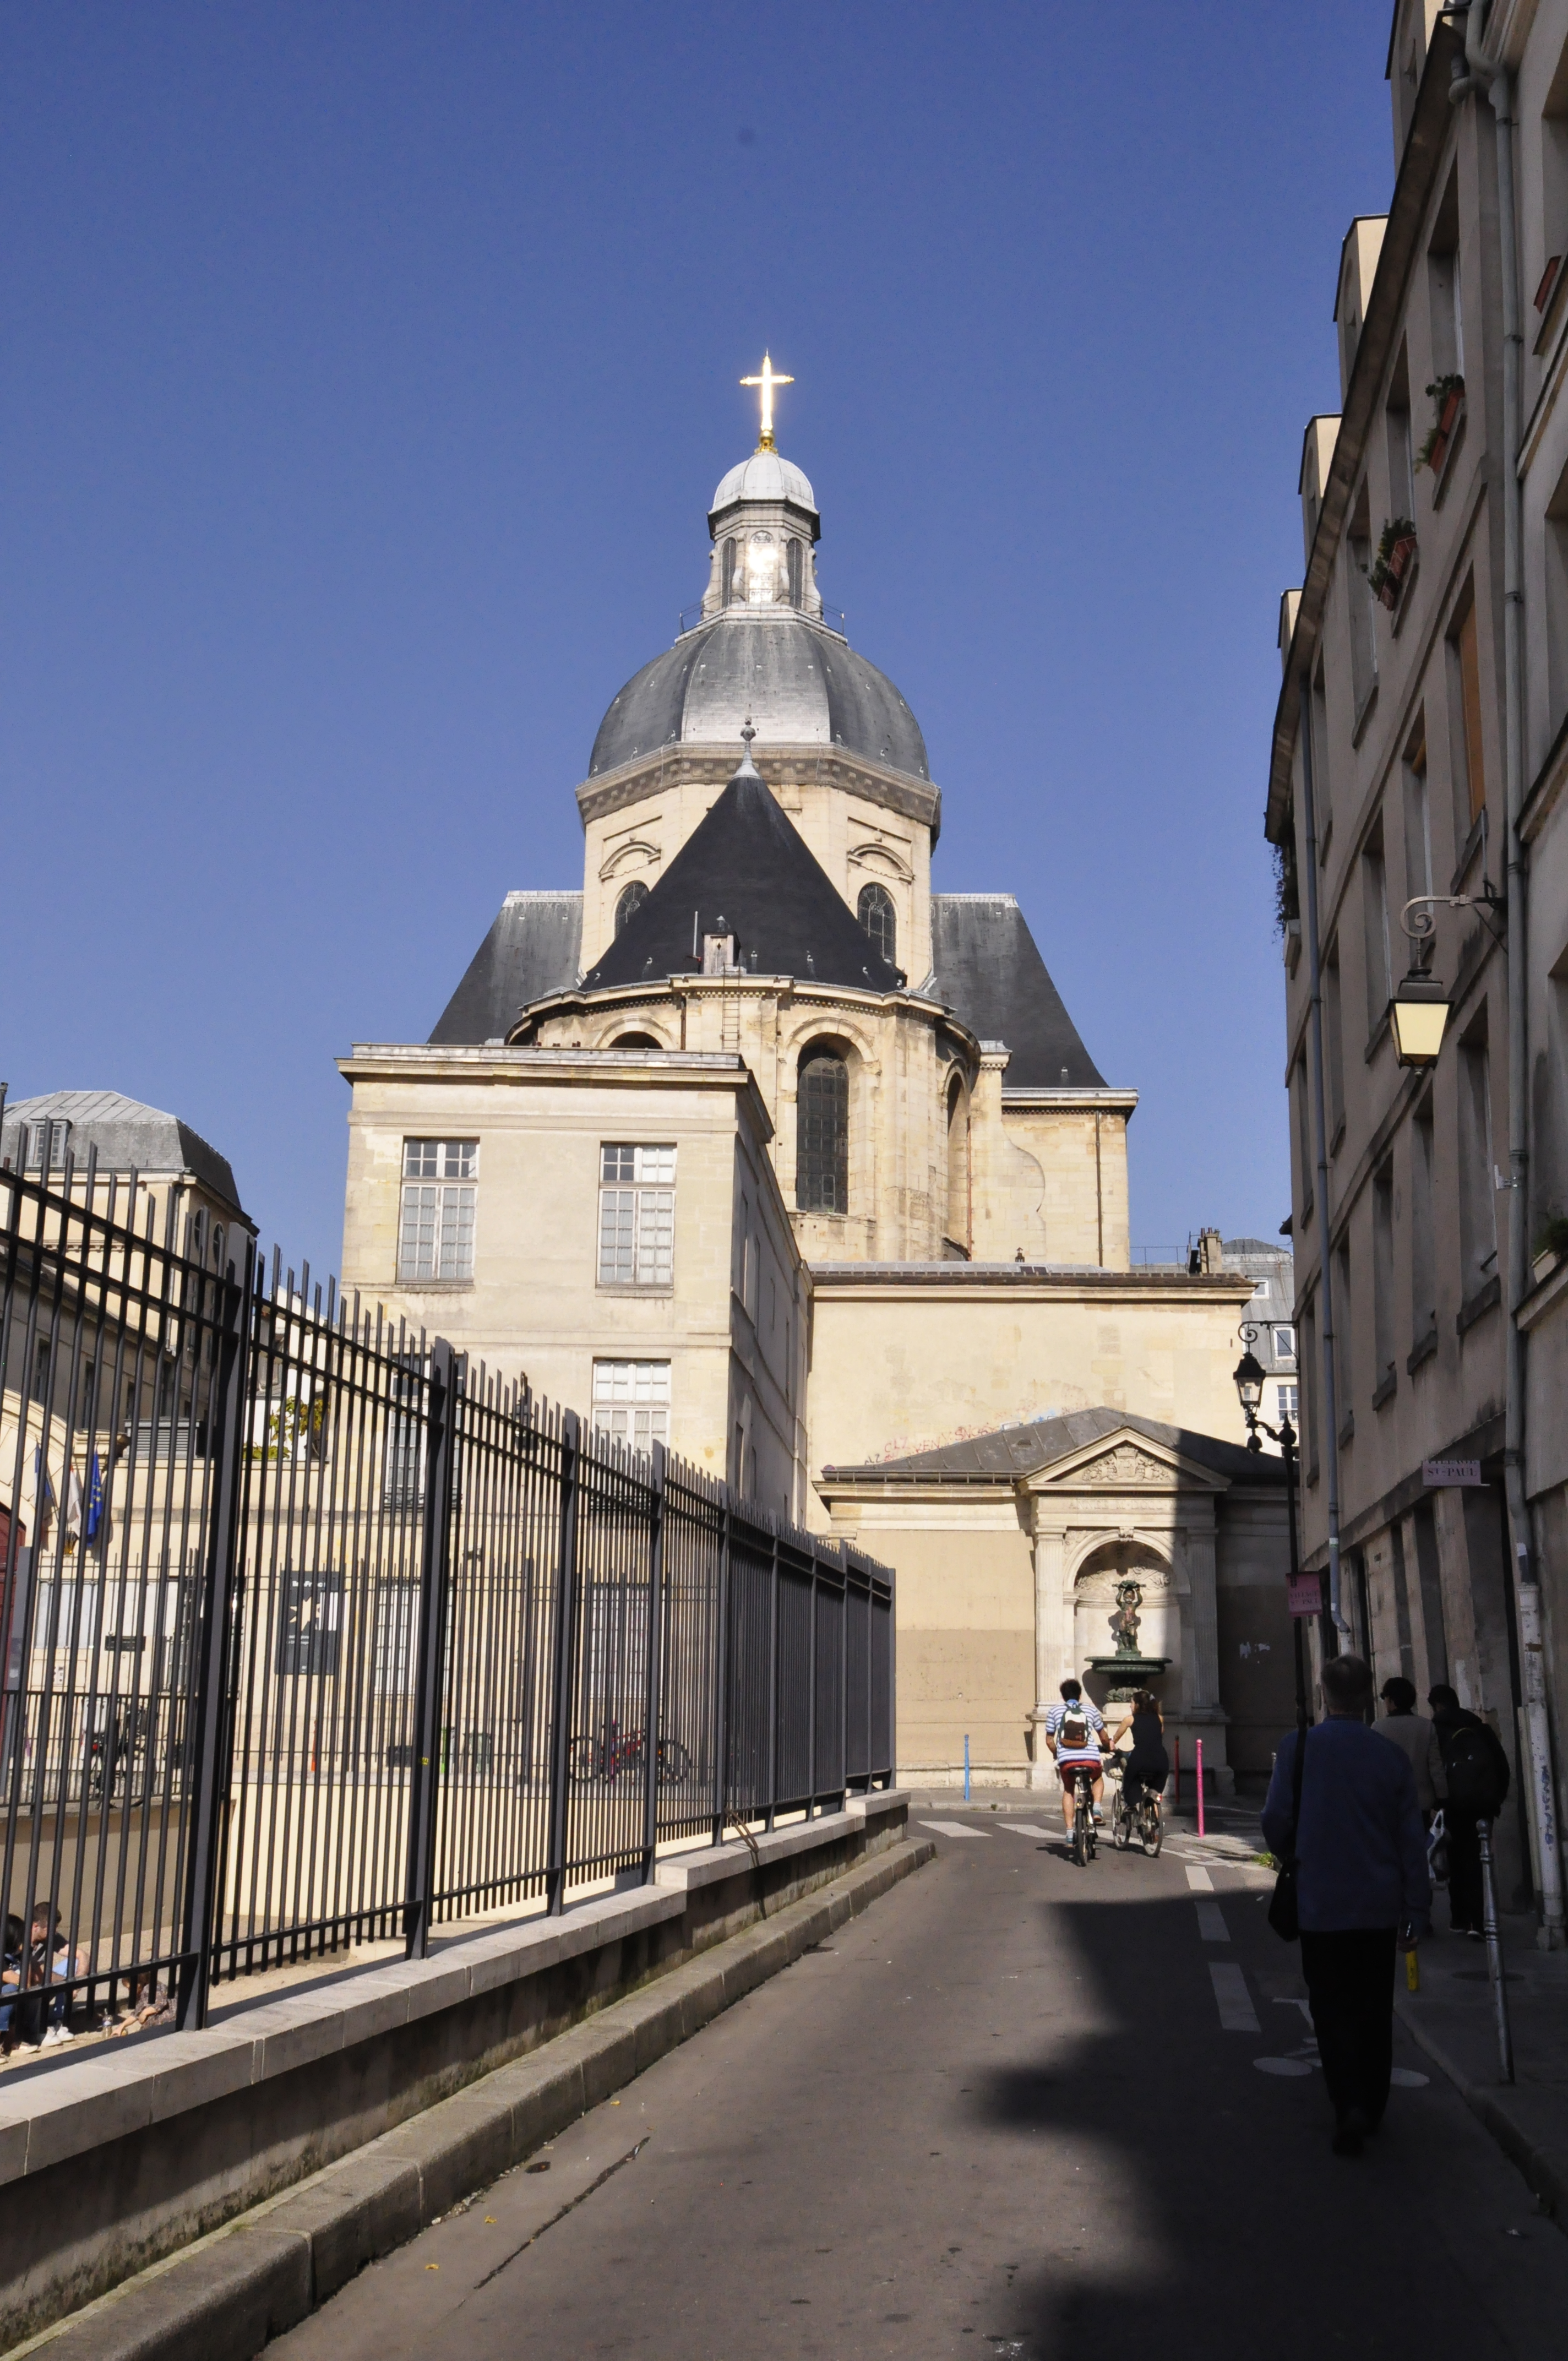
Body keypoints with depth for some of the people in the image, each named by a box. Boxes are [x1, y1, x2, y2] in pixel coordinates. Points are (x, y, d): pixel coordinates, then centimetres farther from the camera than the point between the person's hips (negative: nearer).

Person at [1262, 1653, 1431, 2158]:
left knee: (1333, 2008, 5)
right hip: (1379, 1905, 2)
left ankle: (1350, 2106, -11)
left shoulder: (1297, 1748, -11)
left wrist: (1295, 1860, 16)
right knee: (1374, 2009, 16)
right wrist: (1418, 1908, 8)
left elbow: (1276, 1819, -7)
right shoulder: (1391, 1756, -4)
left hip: (1321, 1903, -2)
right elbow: (1411, 1838, 0)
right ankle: (1373, 2107, 24)